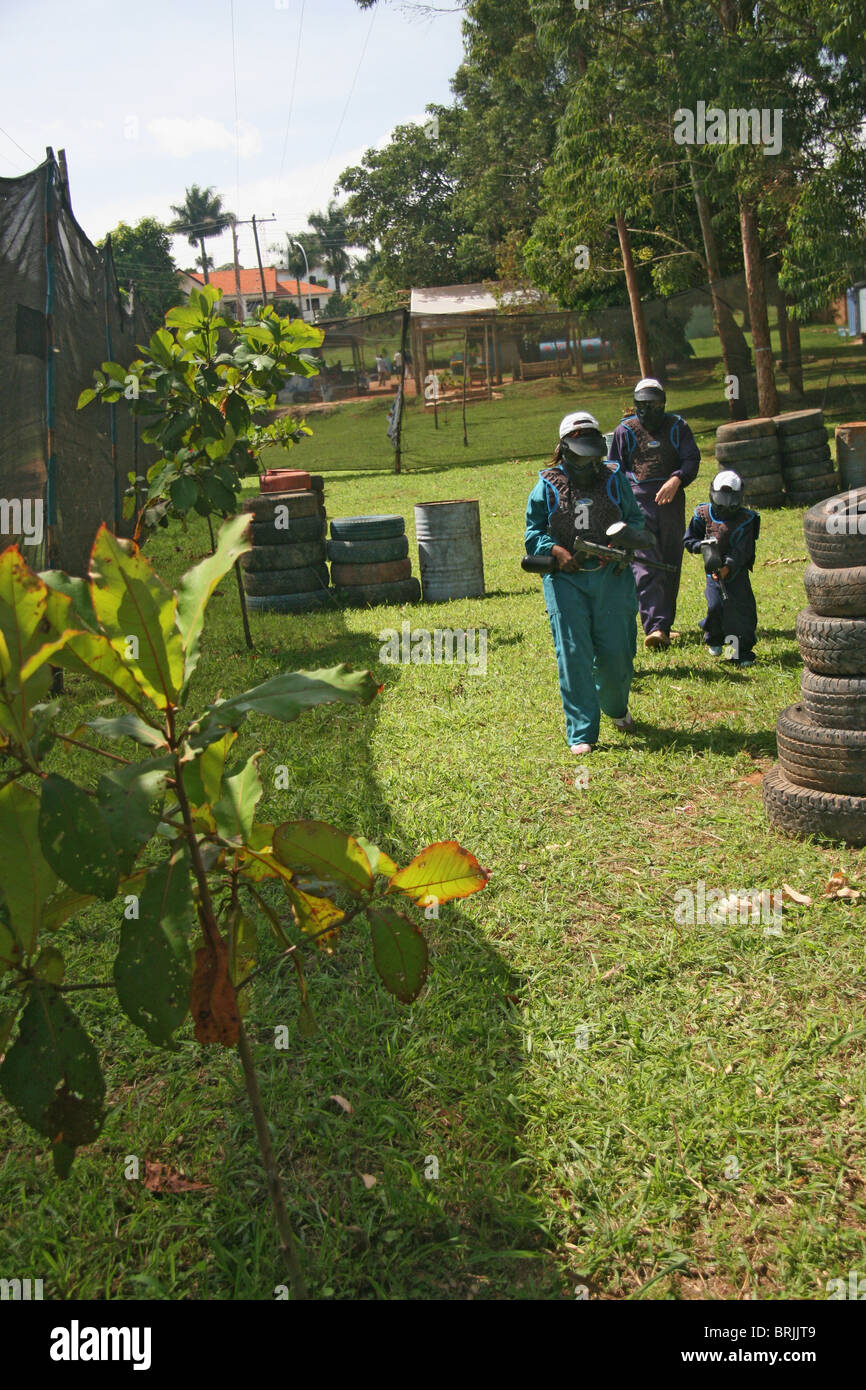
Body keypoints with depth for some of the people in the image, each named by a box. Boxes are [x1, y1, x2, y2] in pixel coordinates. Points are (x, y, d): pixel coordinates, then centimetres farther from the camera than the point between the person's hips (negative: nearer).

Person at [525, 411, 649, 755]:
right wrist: (555, 550, -12)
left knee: (615, 653, 2)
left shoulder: (614, 479, 8)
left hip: (611, 576, 1)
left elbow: (635, 520, 11)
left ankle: (616, 707, 35)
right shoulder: (547, 485, 4)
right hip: (565, 578, -1)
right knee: (573, 655, -7)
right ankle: (581, 733, 0)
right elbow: (533, 530, 7)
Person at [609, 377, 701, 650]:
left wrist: (676, 479, -21)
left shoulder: (677, 427, 9)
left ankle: (664, 625, 19)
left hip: (671, 502, 3)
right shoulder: (624, 431, 7)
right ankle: (655, 627, -25)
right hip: (637, 502, -2)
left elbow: (692, 460, 0)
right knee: (645, 565, -16)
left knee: (670, 565, 7)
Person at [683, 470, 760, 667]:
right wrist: (702, 546, -11)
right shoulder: (704, 515, 1)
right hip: (713, 571, 1)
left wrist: (728, 566, -28)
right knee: (715, 606, -11)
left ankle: (743, 652, 4)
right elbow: (688, 539, 10)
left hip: (737, 571, -1)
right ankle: (714, 639, 20)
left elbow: (743, 551, -14)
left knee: (742, 608, -7)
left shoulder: (745, 520, -6)